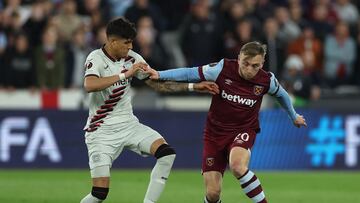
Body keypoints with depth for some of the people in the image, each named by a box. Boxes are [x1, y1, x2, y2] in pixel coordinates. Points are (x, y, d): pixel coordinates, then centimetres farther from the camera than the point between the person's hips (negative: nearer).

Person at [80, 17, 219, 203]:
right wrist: (125, 74, -35)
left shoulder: (131, 58, 3)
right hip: (102, 130, -6)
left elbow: (158, 83, 11)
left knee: (167, 153, -16)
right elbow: (89, 85, -35)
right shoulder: (96, 58, -14)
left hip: (129, 125, 6)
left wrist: (194, 86, 4)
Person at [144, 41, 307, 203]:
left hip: (243, 131, -1)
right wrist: (159, 75, -18)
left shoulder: (267, 80, -10)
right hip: (215, 133, 1)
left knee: (237, 166, -37)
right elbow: (190, 73, -9)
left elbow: (281, 94, 12)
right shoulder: (223, 69, -16)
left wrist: (294, 116, 28)